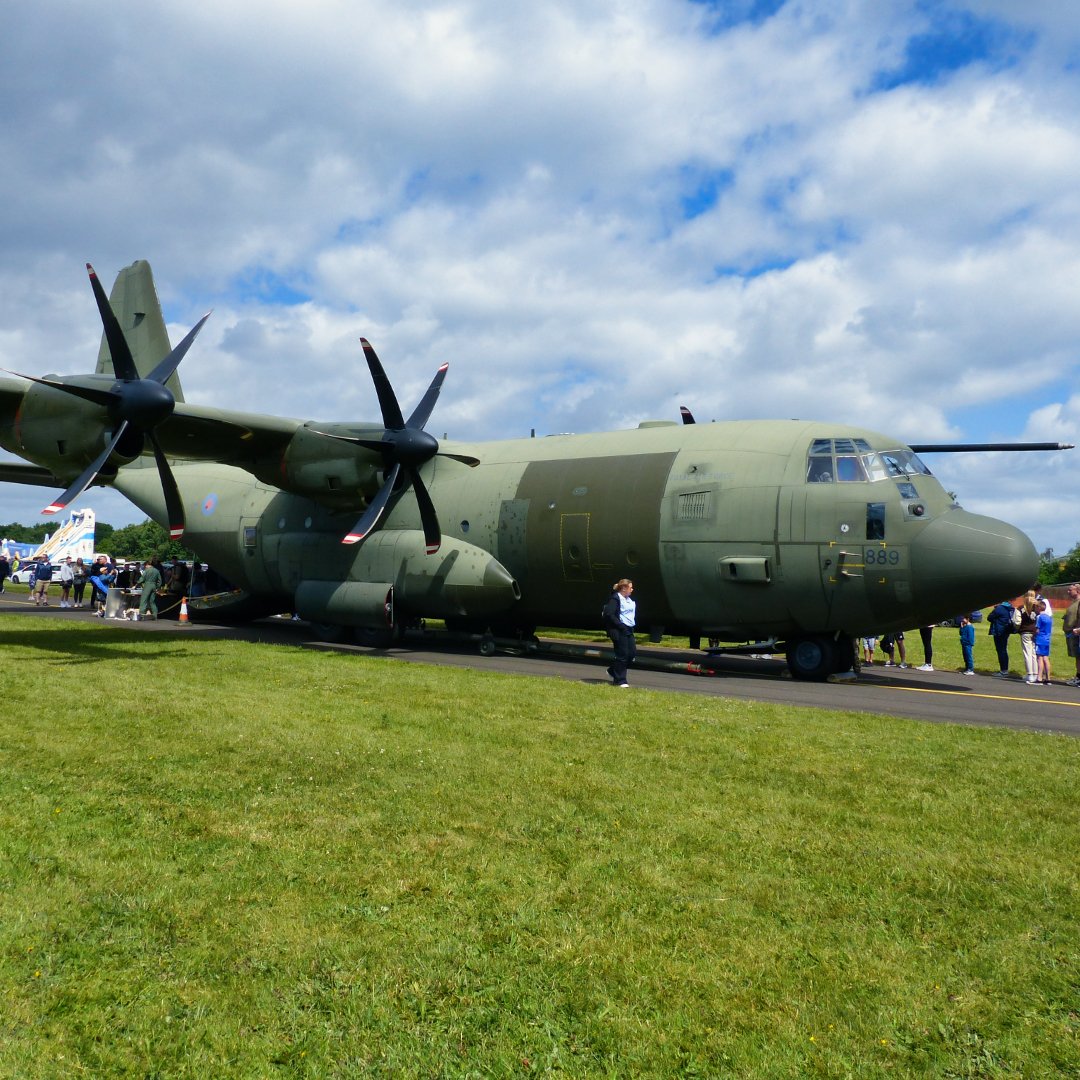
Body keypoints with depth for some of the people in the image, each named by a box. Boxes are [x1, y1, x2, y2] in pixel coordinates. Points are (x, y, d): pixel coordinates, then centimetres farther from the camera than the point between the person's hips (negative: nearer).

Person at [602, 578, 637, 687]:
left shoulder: (629, 600, 17)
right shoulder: (615, 599, -12)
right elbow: (609, 614, -21)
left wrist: (633, 623, 10)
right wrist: (621, 626, -22)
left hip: (628, 630, 9)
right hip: (619, 631, -9)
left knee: (632, 653, 9)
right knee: (622, 655, -5)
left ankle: (613, 671, 27)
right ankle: (619, 680, 6)